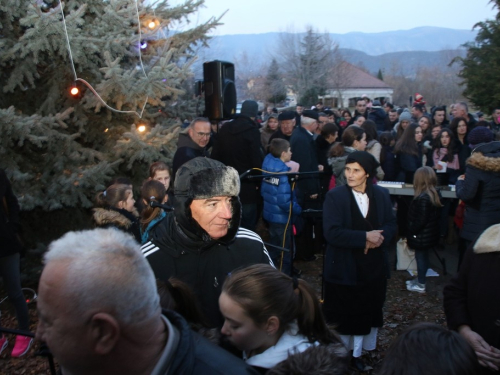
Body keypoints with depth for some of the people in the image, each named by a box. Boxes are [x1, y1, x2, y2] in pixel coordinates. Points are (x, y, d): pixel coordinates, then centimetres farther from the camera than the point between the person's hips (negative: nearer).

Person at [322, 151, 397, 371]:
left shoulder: (381, 195, 1)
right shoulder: (335, 196, -12)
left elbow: (391, 225, 3)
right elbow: (332, 233, -20)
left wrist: (379, 237, -19)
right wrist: (364, 237, -25)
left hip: (373, 266, 4)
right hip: (344, 267, -4)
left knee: (367, 311, 14)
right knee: (344, 314, 9)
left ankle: (357, 352, 33)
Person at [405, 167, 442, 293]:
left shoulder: (422, 198, -27)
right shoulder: (434, 194, 2)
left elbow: (421, 221, -26)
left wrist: (411, 231, -12)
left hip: (421, 236, -9)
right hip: (430, 234, 9)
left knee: (421, 258, 5)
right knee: (423, 257, 20)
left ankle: (420, 285, 17)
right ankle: (420, 279, 35)